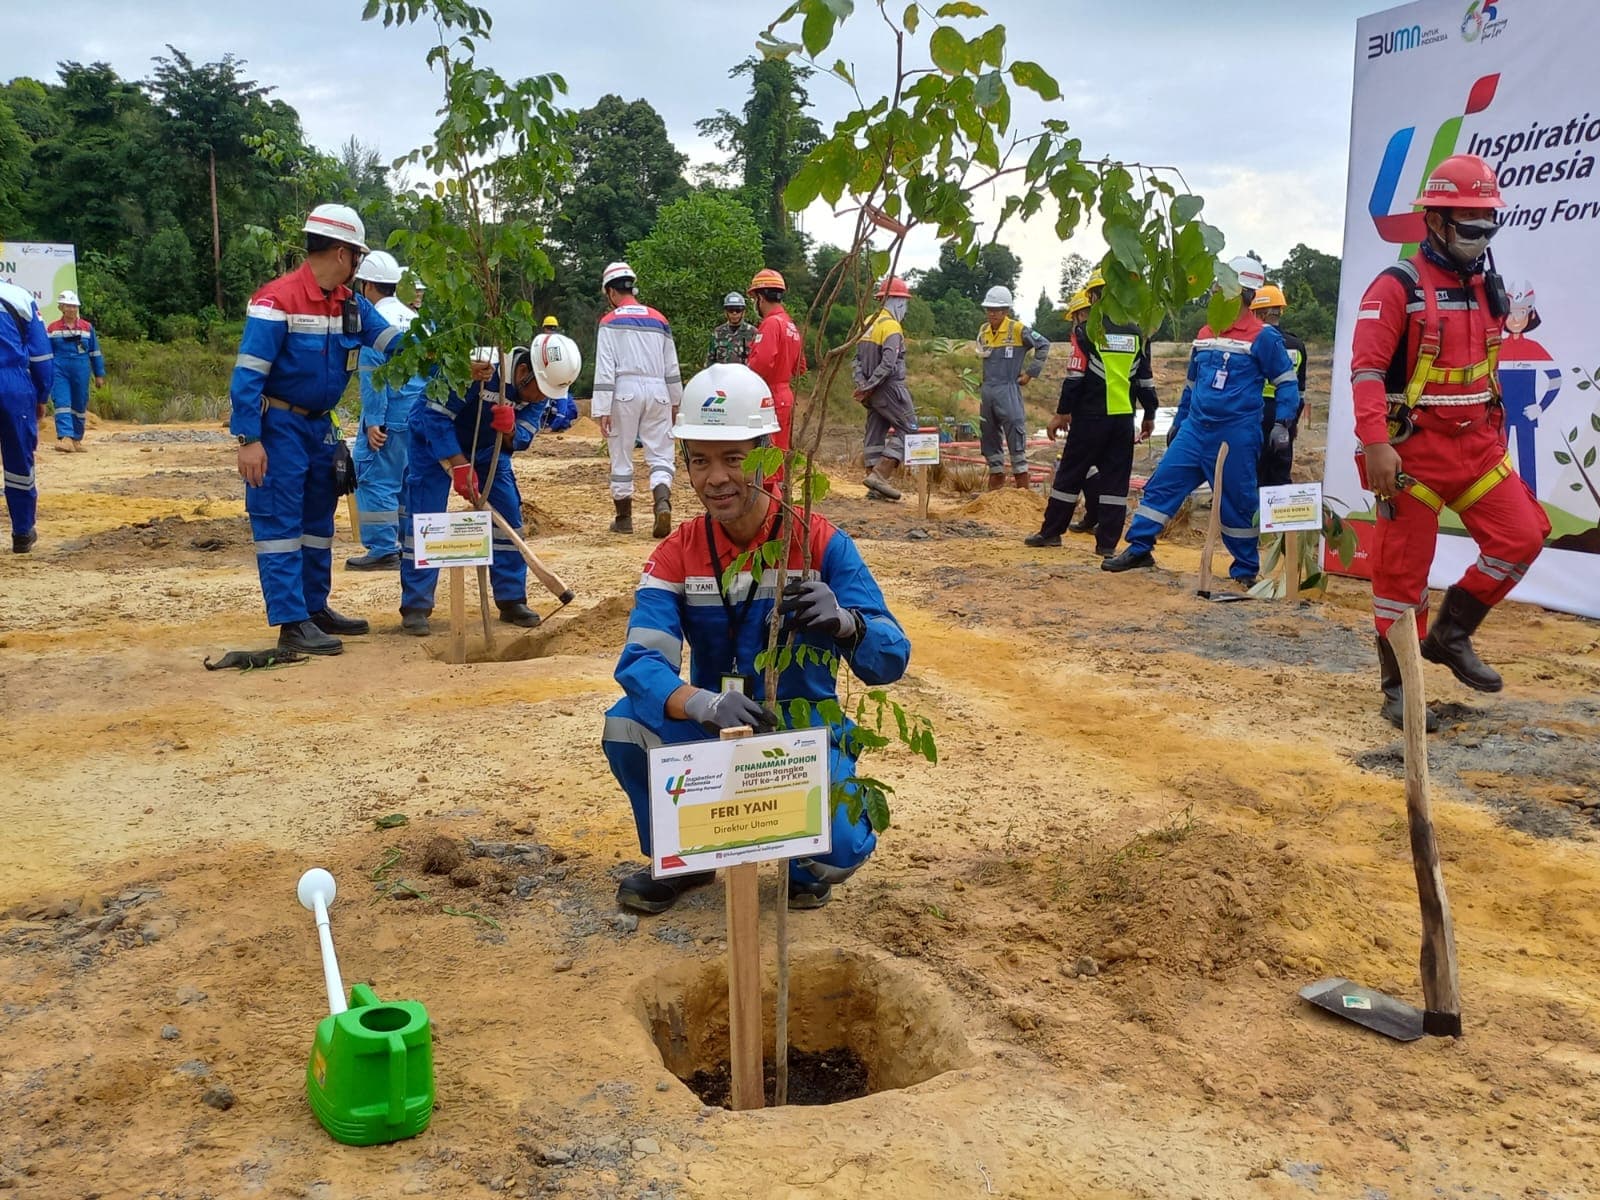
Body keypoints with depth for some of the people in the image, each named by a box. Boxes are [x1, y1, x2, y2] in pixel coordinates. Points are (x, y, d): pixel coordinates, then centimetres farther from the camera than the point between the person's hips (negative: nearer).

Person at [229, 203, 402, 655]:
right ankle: (292, 623, -3)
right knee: (280, 523, -5)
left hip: (320, 425, 9)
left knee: (318, 520, 15)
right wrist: (249, 440, -24)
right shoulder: (277, 299, -19)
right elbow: (248, 373, -20)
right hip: (279, 426, -9)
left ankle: (315, 608, 26)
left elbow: (393, 342, -4)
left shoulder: (351, 304, 5)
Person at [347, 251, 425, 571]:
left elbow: (372, 374, -15)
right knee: (409, 478, 14)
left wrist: (373, 421, -15)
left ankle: (383, 550, -4)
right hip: (419, 411, 8)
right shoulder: (414, 318, 13)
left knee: (376, 478, -2)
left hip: (390, 413, -7)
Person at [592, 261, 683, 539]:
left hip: (625, 391, -3)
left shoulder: (610, 321, -1)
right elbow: (672, 367, 14)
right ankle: (663, 502, -23)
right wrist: (675, 401, 23)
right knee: (660, 453, 3)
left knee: (621, 457, 7)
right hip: (657, 391, 3)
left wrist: (602, 409, -10)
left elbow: (605, 369, -8)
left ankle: (624, 518, 14)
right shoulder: (659, 320, 11)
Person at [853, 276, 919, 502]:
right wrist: (869, 387, -16)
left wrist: (862, 385, 1)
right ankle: (880, 475, -12)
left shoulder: (868, 324, 13)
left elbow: (858, 359, 11)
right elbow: (888, 364, -22)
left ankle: (875, 488, 11)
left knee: (875, 434, 9)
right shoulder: (891, 326, -13)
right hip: (889, 388, -9)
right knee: (908, 429, -3)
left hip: (873, 391, 9)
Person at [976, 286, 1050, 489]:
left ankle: (1023, 489, -5)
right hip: (987, 391, 6)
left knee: (1015, 437, -8)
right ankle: (996, 484, 21)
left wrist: (1031, 372, -4)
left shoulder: (1017, 329, -8)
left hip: (1008, 391, -6)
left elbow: (1043, 346, -3)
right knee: (989, 438, 11)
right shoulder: (983, 331, 10)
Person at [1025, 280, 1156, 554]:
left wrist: (1062, 413, -2)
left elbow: (1075, 377, -9)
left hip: (1090, 417, -3)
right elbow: (1145, 379, 10)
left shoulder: (1085, 331, -6)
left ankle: (1051, 532, 14)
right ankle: (1107, 542, 4)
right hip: (1124, 418, 4)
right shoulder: (1137, 333, 8)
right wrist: (1150, 415, 18)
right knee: (1115, 480, 6)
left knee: (1070, 474, 7)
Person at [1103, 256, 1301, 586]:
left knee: (1237, 503, 3)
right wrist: (1178, 422, 23)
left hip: (1236, 436, -6)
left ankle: (1246, 569, 16)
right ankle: (1138, 549, 7)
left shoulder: (1263, 336, -7)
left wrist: (1282, 424, -13)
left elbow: (1287, 382, -4)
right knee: (1162, 484, 0)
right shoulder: (1206, 334, 12)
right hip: (1195, 430, 6)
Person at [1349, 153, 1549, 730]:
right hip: (1414, 447, -7)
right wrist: (1375, 444, -25)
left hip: (1477, 445, 7)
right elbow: (1367, 369, -17)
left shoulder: (1488, 286, 12)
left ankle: (1450, 634, 17)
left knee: (1523, 536, -1)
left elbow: (1485, 368, 20)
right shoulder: (1398, 286, -10)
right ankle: (1397, 687, 12)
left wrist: (1495, 436, 18)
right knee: (1403, 568, 0)